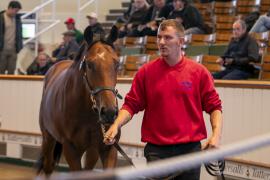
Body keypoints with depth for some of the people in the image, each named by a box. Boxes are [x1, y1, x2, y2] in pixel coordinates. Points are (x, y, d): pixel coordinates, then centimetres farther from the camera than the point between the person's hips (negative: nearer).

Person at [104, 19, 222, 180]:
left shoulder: (199, 72, 1)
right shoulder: (146, 72, 2)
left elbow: (214, 106, 2)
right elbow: (131, 104, 3)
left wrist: (216, 135, -11)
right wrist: (116, 125, -13)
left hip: (190, 148, 0)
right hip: (156, 150, 0)